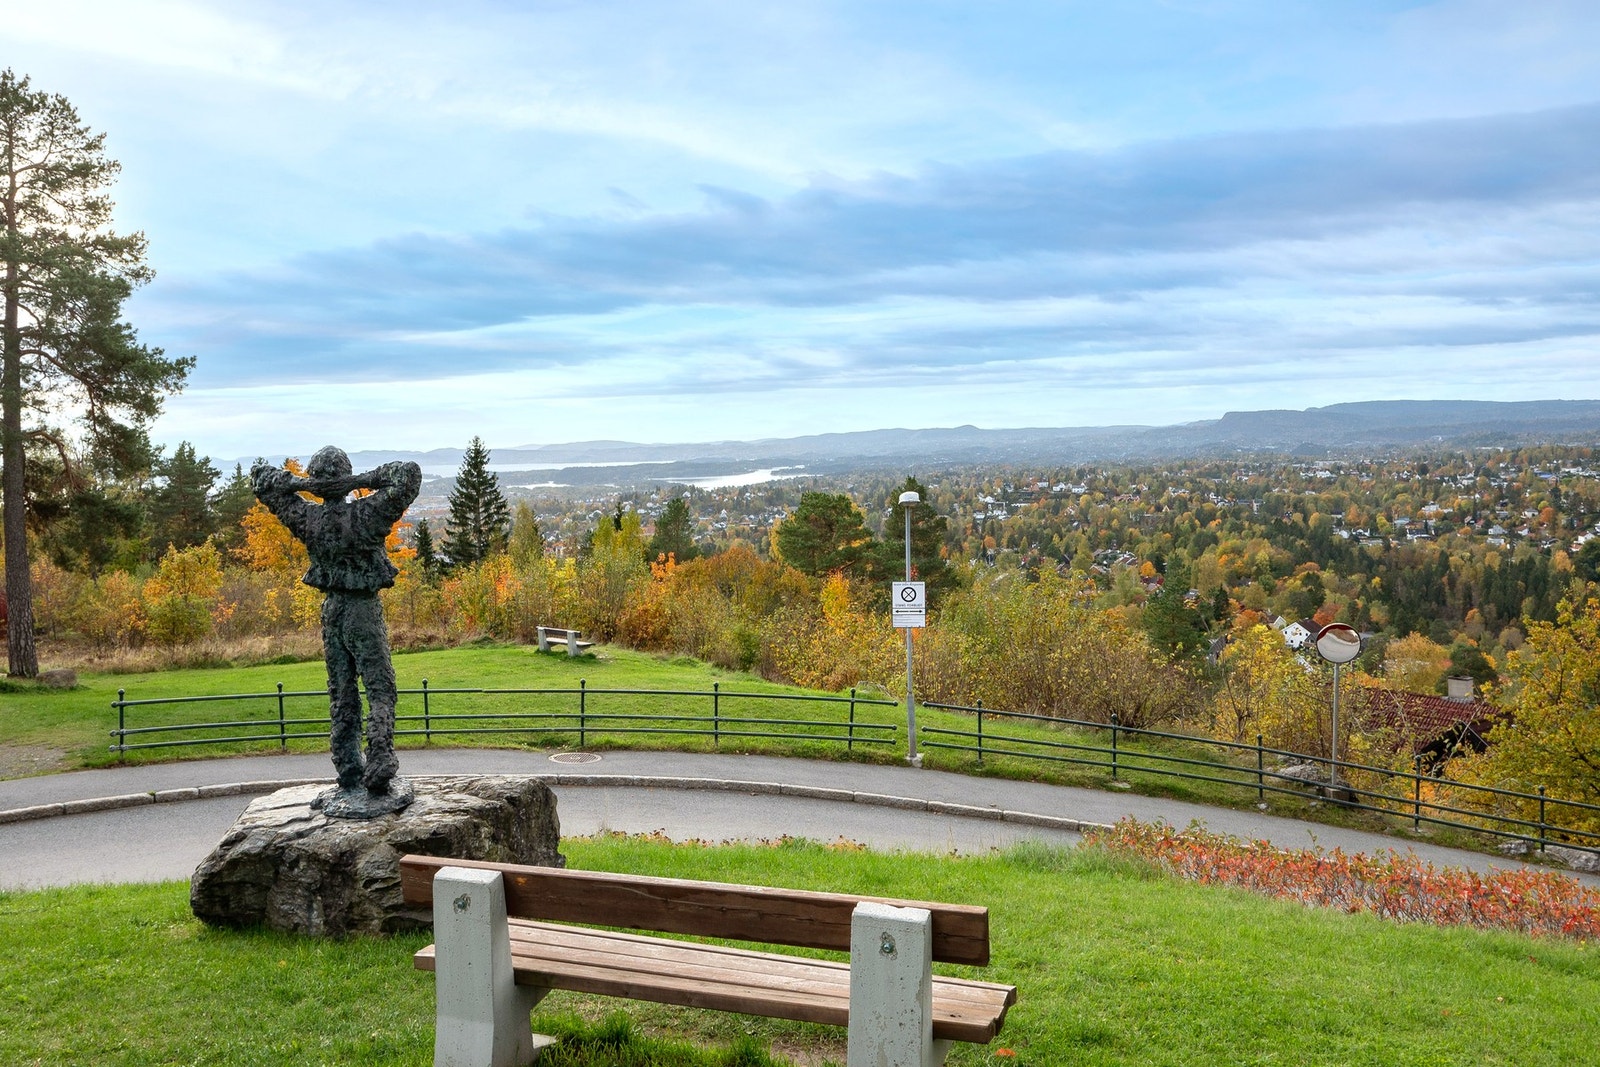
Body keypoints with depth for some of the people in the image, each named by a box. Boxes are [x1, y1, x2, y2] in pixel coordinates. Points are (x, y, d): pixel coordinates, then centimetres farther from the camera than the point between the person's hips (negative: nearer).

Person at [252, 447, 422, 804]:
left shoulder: (306, 518, -5)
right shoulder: (366, 514, -16)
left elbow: (261, 476, 7)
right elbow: (410, 474, -16)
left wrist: (300, 483, -7)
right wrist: (367, 479, -16)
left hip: (331, 610, 4)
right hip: (364, 611, -4)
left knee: (341, 694, 10)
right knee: (380, 689, -1)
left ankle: (349, 772, 13)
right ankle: (379, 759, -16)